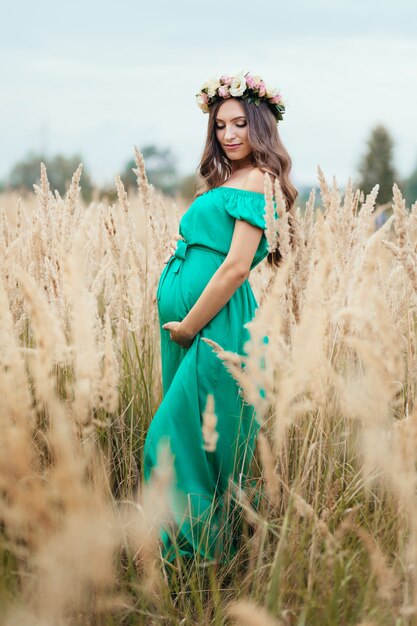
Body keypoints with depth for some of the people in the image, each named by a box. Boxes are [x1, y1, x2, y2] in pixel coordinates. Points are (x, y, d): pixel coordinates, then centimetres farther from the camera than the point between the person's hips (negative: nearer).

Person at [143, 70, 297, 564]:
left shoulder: (256, 181, -12)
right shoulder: (225, 180, 17)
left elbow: (236, 266, -20)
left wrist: (189, 325, -15)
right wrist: (181, 322, 9)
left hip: (216, 324, -9)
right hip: (188, 320, 9)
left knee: (179, 438, -4)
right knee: (192, 434, 15)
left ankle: (204, 551, 9)